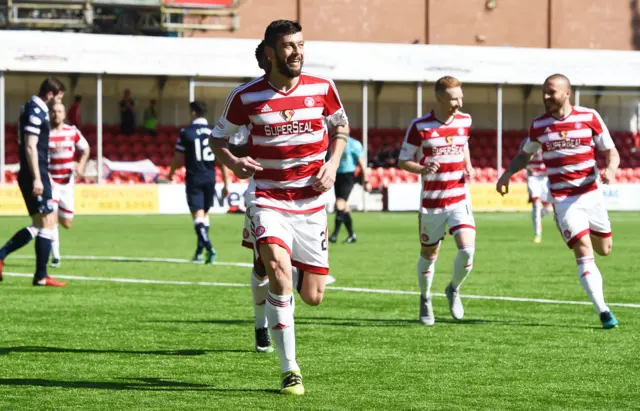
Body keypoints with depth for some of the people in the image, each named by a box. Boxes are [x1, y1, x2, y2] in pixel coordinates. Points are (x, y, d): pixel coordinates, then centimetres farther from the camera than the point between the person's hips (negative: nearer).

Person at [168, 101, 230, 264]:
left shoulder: (186, 133, -5)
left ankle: (209, 248, -25)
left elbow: (178, 159, 0)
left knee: (198, 215, -6)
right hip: (210, 178, 4)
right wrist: (226, 184, 7)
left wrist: (171, 173, 20)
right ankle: (199, 251, 23)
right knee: (205, 214, 17)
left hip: (194, 178, -4)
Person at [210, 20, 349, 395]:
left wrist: (332, 164, -1)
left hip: (311, 200, 2)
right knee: (278, 269, -28)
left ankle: (295, 278, 43)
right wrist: (233, 163, -16)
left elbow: (341, 125, 16)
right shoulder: (246, 97, -7)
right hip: (268, 198, -2)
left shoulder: (322, 88, -3)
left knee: (313, 296, 2)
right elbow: (219, 138, 6)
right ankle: (290, 370, -18)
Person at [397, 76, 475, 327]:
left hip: (459, 199, 2)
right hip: (431, 202, -2)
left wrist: (468, 166, 8)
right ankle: (425, 300, 36)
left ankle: (454, 290, 13)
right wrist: (423, 169, -22)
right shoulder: (420, 127, -9)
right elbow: (402, 161, -2)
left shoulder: (464, 121, 3)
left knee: (467, 250, -16)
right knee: (428, 255, 10)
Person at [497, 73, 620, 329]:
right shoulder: (539, 125, 0)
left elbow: (611, 151, -1)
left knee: (604, 249, 13)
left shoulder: (589, 117, -5)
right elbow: (524, 155, 17)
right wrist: (507, 173, 0)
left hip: (591, 193, 1)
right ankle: (603, 311, -16)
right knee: (584, 253, -14)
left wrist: (610, 169, -22)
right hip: (563, 199, -1)